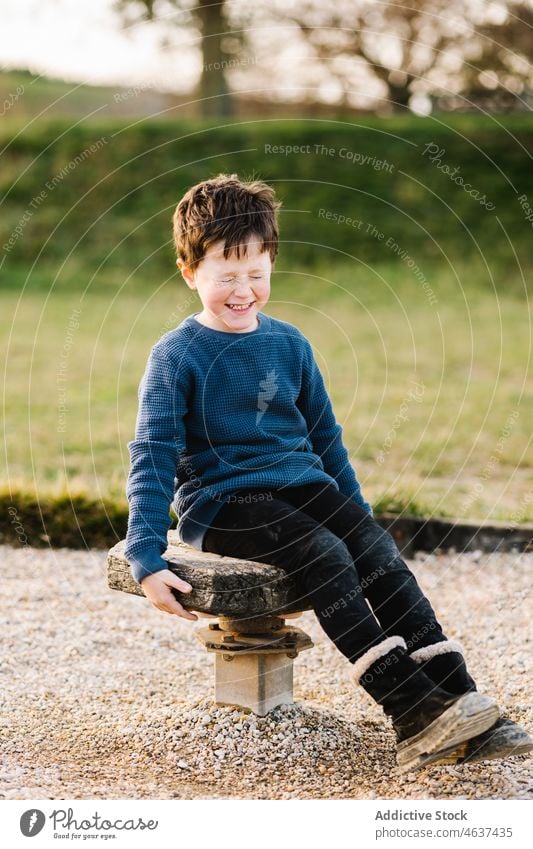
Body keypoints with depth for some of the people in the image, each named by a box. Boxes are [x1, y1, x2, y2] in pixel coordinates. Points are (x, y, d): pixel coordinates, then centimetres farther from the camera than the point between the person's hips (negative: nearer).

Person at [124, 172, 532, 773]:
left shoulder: (289, 343, 12)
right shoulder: (177, 356, -5)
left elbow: (324, 435, 22)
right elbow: (153, 456, -9)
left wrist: (356, 511, 23)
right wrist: (146, 560, -18)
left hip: (301, 484, 5)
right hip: (220, 503, -5)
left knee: (381, 554, -21)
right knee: (326, 560, -30)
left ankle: (461, 704, -26)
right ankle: (414, 712, -36)